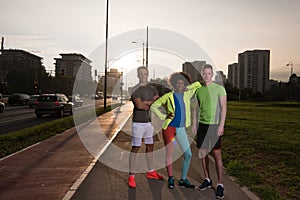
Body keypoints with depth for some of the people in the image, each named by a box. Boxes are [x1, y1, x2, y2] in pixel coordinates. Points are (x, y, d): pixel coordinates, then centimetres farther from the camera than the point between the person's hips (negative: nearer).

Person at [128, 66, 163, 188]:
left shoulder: (152, 89, 13)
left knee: (150, 146, 16)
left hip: (150, 121, 7)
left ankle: (151, 172, 30)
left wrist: (147, 102, -14)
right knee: (135, 148, -5)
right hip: (139, 122, -7)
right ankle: (131, 177, 1)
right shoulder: (136, 89, -8)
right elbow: (139, 105, -21)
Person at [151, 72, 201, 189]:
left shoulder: (187, 94, 8)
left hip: (181, 129, 4)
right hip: (169, 127, -4)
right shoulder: (168, 96, -2)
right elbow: (153, 106, 2)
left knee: (188, 154, 2)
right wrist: (163, 117, -6)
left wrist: (188, 87, 6)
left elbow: (199, 85, 20)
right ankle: (170, 179, 19)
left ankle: (183, 179, 17)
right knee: (169, 154, 3)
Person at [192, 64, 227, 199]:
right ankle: (207, 180, 23)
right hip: (202, 124, 5)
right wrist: (194, 124, 9)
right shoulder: (198, 90, 9)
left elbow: (223, 108, -9)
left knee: (217, 154, -4)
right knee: (203, 152, 8)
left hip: (214, 125, -5)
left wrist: (221, 125, -16)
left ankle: (220, 185, 5)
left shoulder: (219, 88, -5)